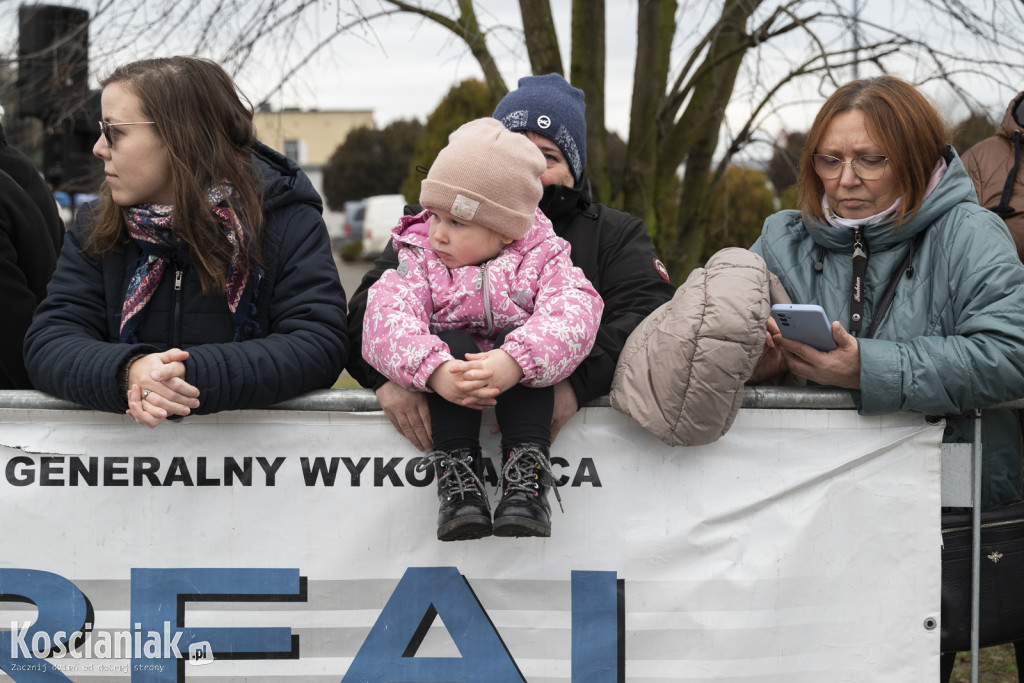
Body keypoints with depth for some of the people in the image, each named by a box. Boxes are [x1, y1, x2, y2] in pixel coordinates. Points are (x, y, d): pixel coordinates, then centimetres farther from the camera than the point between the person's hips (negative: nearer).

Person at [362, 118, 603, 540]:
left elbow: (573, 315, -22)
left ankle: (526, 473, -33)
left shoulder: (541, 258, -2)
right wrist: (434, 370, -38)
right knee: (445, 337, -28)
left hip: (515, 384, -1)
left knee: (519, 339, -29)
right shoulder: (418, 259, 2)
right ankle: (456, 466, -31)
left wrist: (514, 363, -41)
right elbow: (387, 317, -17)